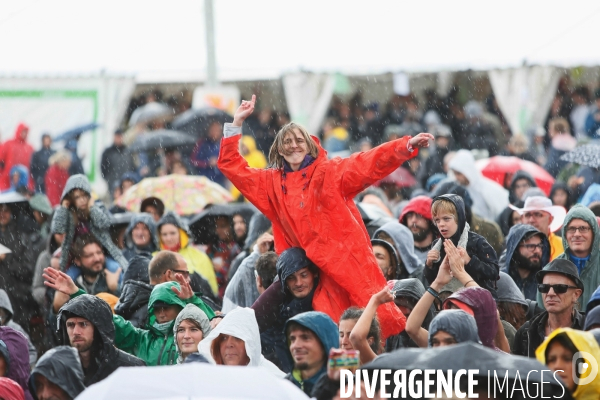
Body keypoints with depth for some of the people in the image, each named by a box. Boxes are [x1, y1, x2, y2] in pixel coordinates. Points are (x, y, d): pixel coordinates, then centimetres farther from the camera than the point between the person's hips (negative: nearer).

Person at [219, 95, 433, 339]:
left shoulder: (330, 172, 5)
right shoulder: (272, 183, 14)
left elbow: (370, 163, -5)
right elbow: (231, 165, 17)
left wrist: (407, 145, -19)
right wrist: (237, 122, 12)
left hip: (347, 260, -2)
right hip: (314, 271, 2)